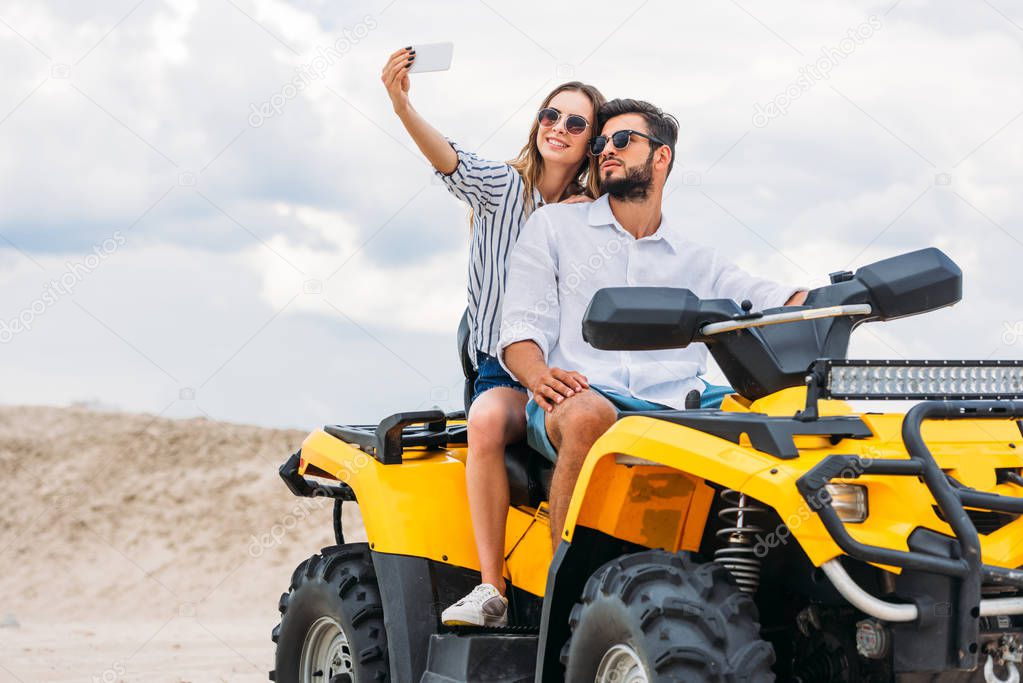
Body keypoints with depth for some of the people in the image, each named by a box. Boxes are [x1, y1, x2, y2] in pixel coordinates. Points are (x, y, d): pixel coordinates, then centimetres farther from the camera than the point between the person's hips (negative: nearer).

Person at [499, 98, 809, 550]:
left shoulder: (695, 257, 25)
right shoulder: (553, 227, 18)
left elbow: (782, 304, 16)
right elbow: (522, 327, 8)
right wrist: (540, 377, -16)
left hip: (676, 410, 3)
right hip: (583, 393, -3)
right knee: (586, 414, -40)